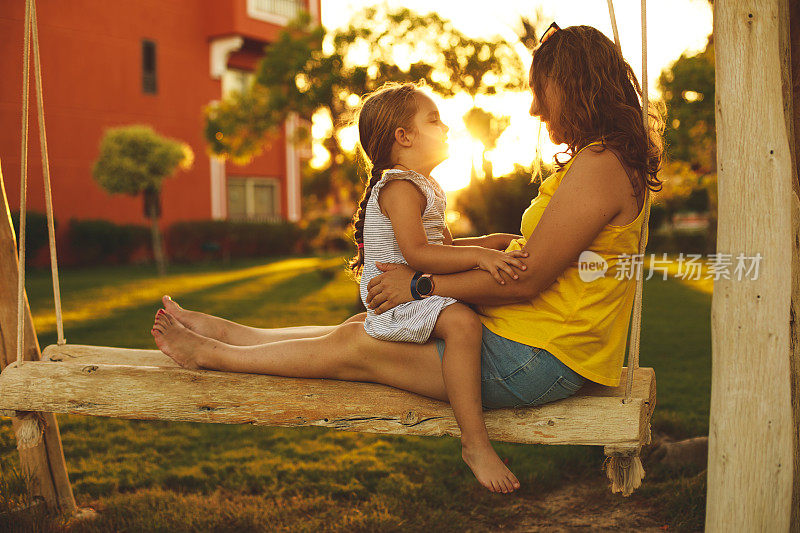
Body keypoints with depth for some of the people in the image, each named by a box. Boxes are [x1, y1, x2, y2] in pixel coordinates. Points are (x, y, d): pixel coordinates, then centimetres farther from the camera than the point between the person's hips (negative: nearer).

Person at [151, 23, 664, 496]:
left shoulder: (600, 163, -18)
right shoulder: (599, 159, 15)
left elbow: (524, 281, -20)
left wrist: (421, 287, -12)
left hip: (535, 360, -9)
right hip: (533, 343, 9)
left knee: (353, 346, -1)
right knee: (364, 324, 11)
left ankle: (210, 353, 15)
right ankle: (222, 331, 24)